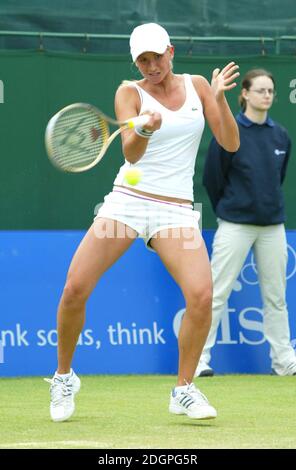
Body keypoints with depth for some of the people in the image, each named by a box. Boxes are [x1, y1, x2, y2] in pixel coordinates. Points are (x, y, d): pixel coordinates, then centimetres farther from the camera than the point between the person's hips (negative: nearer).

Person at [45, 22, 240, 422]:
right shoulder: (130, 93, 0)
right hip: (126, 201, -1)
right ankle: (64, 377, 11)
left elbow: (230, 143, 5)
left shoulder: (197, 86, 9)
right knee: (75, 289, -14)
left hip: (175, 210, 1)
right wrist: (145, 130, -36)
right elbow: (131, 154, -14)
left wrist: (220, 98, -10)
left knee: (201, 295, -21)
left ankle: (184, 390, -4)